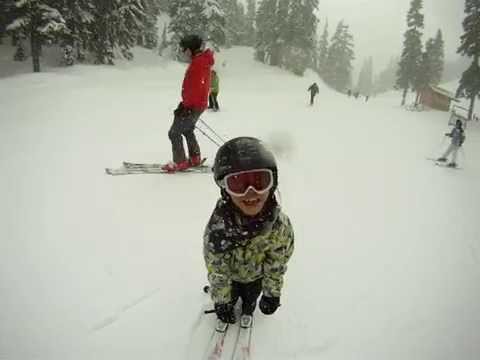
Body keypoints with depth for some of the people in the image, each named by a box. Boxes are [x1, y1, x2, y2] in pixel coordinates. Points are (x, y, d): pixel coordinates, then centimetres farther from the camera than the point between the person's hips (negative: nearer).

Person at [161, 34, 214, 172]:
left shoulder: (198, 63, -19)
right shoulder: (202, 60, 14)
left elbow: (195, 88, -26)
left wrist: (185, 106, -22)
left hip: (193, 106, -10)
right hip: (199, 104, 10)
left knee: (174, 133, -3)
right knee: (187, 130, 24)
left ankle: (180, 163, 3)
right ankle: (195, 158, 32)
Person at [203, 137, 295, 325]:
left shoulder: (281, 224, -37)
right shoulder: (216, 227, -42)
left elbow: (277, 263, -18)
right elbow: (216, 271, -25)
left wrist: (272, 293, -7)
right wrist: (222, 302, -13)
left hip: (257, 274, 2)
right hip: (229, 273, -2)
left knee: (251, 297, 28)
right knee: (228, 297, 24)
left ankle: (248, 307, 61)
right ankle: (230, 301, 58)